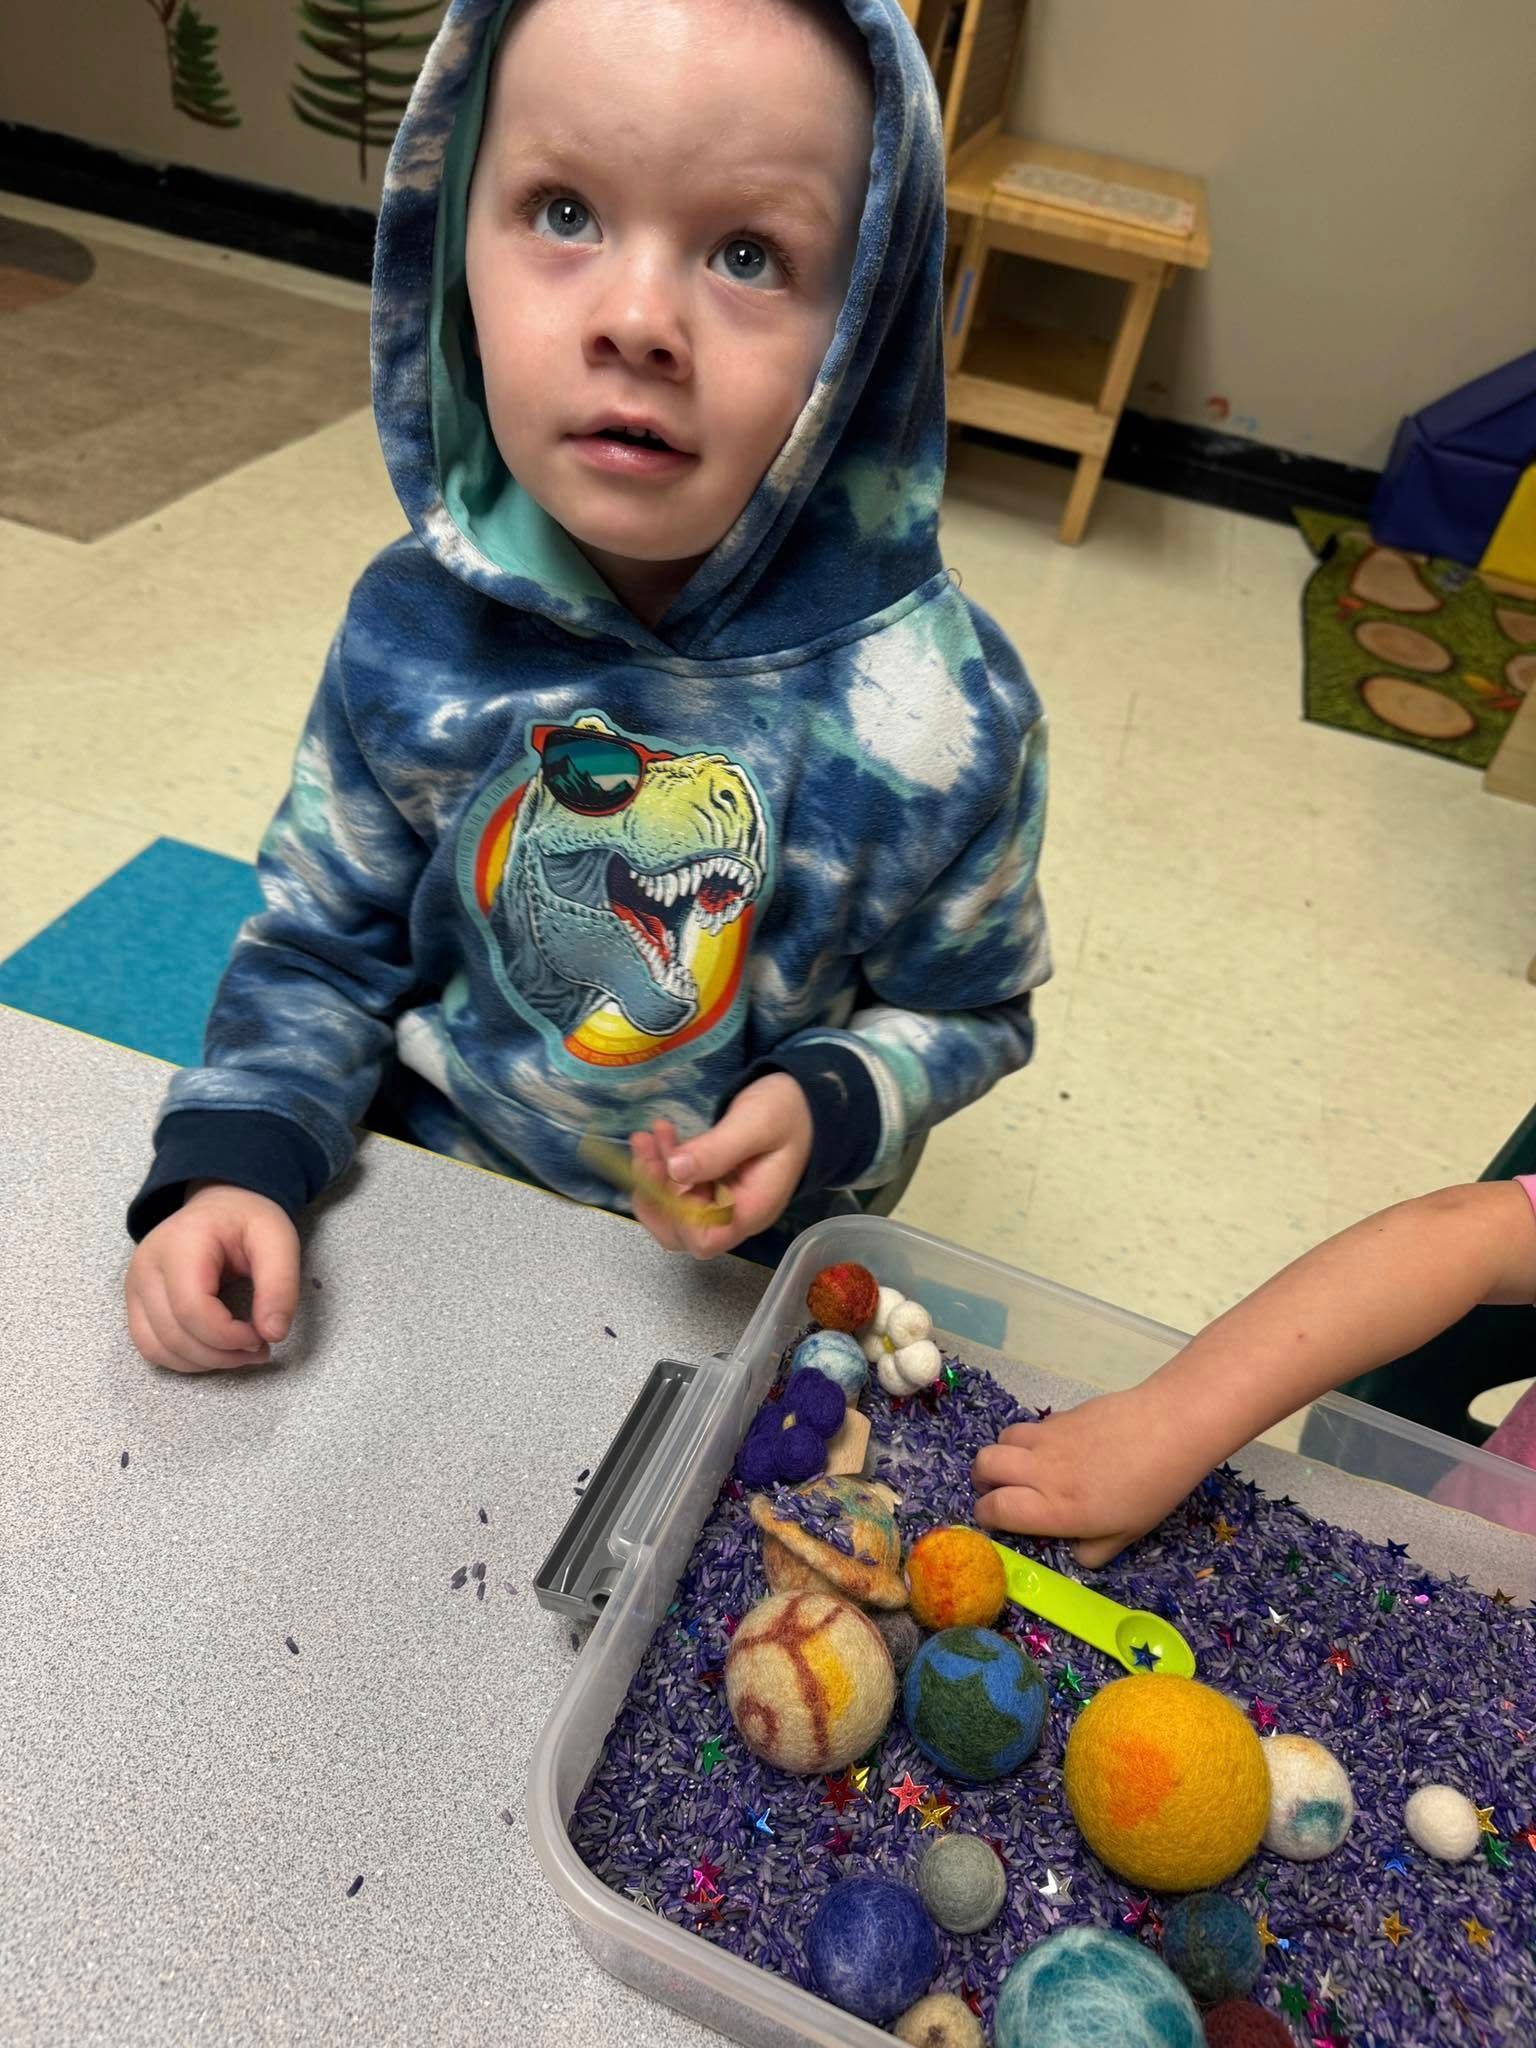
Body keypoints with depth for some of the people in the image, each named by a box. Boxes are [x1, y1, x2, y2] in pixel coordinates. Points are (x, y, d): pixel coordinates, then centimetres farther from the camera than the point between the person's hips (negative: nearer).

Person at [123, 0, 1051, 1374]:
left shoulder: (940, 714, -23)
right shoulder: (415, 629, -16)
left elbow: (968, 1005, -7)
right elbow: (326, 941, -3)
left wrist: (828, 1107, -25)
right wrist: (234, 1158, -17)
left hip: (733, 1259, -2)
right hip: (425, 1185, 3)